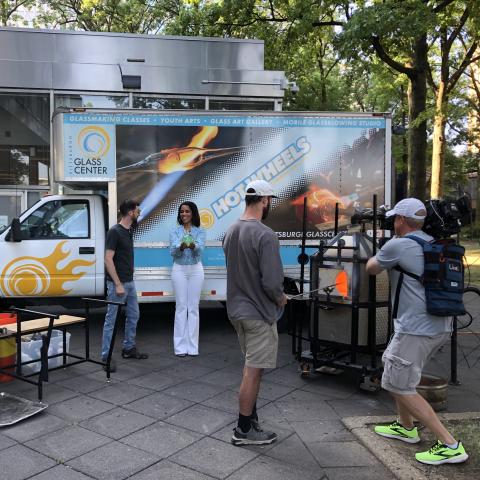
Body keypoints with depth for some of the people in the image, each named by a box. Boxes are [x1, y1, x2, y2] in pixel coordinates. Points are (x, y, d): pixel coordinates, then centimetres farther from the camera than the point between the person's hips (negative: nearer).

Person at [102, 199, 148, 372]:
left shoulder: (129, 231, 10)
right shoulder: (114, 232, -18)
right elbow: (108, 260, -21)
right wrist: (118, 284, -23)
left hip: (129, 282, 9)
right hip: (118, 284, -9)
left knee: (133, 316, 16)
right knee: (111, 320, -2)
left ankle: (128, 349, 29)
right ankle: (106, 356, 6)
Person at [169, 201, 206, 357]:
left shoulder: (200, 231, 2)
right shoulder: (175, 231, 3)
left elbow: (200, 249, -17)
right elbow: (173, 251, -13)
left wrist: (193, 245, -41)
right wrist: (181, 247, -36)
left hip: (195, 269, 0)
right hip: (179, 269, 0)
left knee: (193, 307, 3)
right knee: (181, 306, 1)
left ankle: (192, 345, 9)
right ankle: (180, 346, 6)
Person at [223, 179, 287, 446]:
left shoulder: (231, 232, 5)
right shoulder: (265, 236, -22)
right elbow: (272, 282, -25)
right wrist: (281, 299, -4)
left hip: (237, 309, 8)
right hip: (259, 312, -8)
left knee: (252, 366, 21)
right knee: (253, 371, 3)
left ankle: (251, 417, 32)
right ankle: (244, 430, 15)